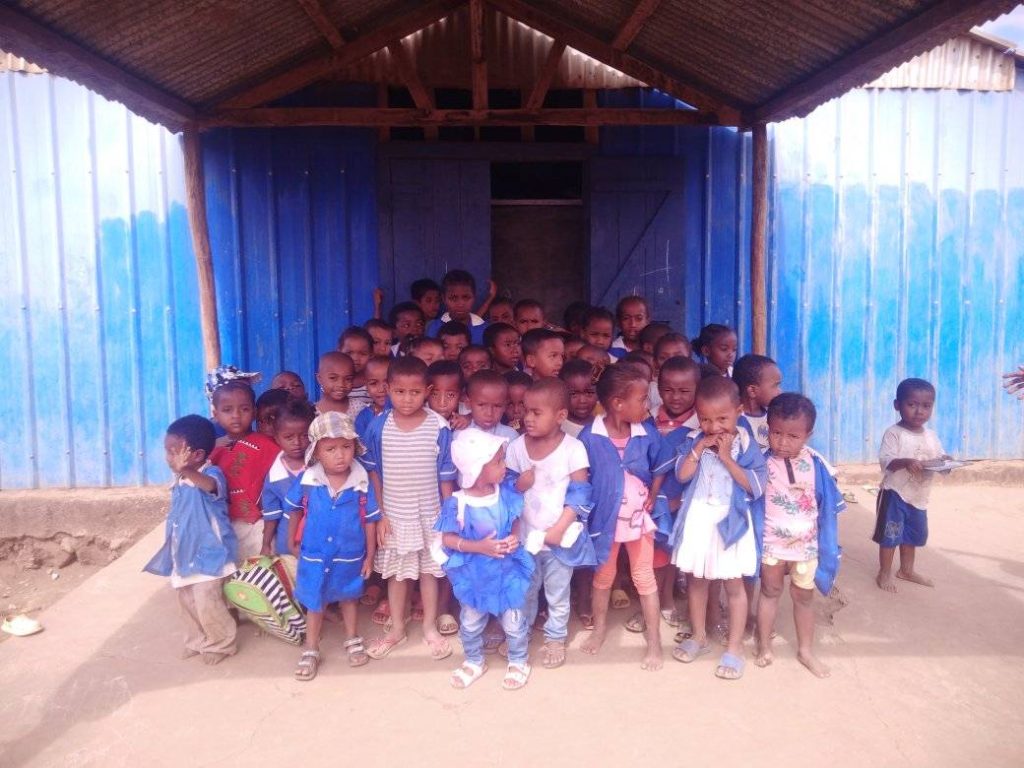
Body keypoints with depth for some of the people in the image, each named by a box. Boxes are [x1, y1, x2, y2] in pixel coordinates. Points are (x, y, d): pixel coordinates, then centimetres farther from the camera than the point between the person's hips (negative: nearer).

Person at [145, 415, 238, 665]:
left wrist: (185, 471, -66)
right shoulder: (179, 483, 6)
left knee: (207, 603, -7)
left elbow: (211, 485, -48)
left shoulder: (211, 474, -21)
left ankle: (222, 644, 15)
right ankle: (197, 640, 37)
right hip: (184, 554, 9)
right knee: (186, 601, 17)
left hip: (208, 554, -9)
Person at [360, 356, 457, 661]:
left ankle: (430, 627, 33)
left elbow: (446, 476, -6)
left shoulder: (439, 427, -13)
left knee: (429, 571, 14)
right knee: (396, 573, 16)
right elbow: (373, 473, -2)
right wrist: (379, 514, -4)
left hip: (430, 515, -1)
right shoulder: (378, 427, -9)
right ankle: (397, 628, 35)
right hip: (394, 516, 1)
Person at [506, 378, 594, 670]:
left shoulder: (573, 448, -15)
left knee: (557, 592, 14)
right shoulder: (516, 446, -6)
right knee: (525, 589, 20)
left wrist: (559, 528, -16)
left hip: (559, 536, -2)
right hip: (525, 534, 3)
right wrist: (518, 484, -20)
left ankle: (556, 638, 35)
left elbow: (580, 495, -13)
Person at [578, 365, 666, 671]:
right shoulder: (590, 436, -20)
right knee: (603, 576, 20)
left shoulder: (647, 432, -13)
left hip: (639, 516, 1)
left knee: (644, 577, 13)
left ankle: (654, 639, 28)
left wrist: (654, 495, -7)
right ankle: (599, 627, 42)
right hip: (605, 517, -1)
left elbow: (659, 468, 2)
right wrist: (586, 511, -9)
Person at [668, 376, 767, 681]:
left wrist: (726, 457, -22)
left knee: (733, 584, 7)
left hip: (730, 520, -3)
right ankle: (699, 636, 35)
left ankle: (735, 647, 22)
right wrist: (700, 447, -19)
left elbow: (756, 486, -17)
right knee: (696, 579, 16)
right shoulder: (694, 439, -3)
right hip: (697, 519, 3)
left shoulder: (746, 444, -11)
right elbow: (682, 475, -11)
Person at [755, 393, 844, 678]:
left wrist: (825, 541, 4)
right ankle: (764, 647, 30)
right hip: (772, 542, -2)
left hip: (806, 543, 2)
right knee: (770, 592, 15)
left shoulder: (813, 464, -9)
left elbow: (827, 505, 1)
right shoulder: (763, 463, -17)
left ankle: (806, 650, 32)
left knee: (803, 596, 16)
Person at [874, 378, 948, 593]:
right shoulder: (894, 433, -16)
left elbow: (940, 457, 10)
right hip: (895, 494, -7)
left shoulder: (931, 436, 6)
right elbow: (885, 460, -25)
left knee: (914, 534, 20)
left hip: (919, 496, 7)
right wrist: (906, 462, -42)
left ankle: (907, 570, 37)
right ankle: (885, 573, 14)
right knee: (890, 534, 0)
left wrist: (945, 463, -13)